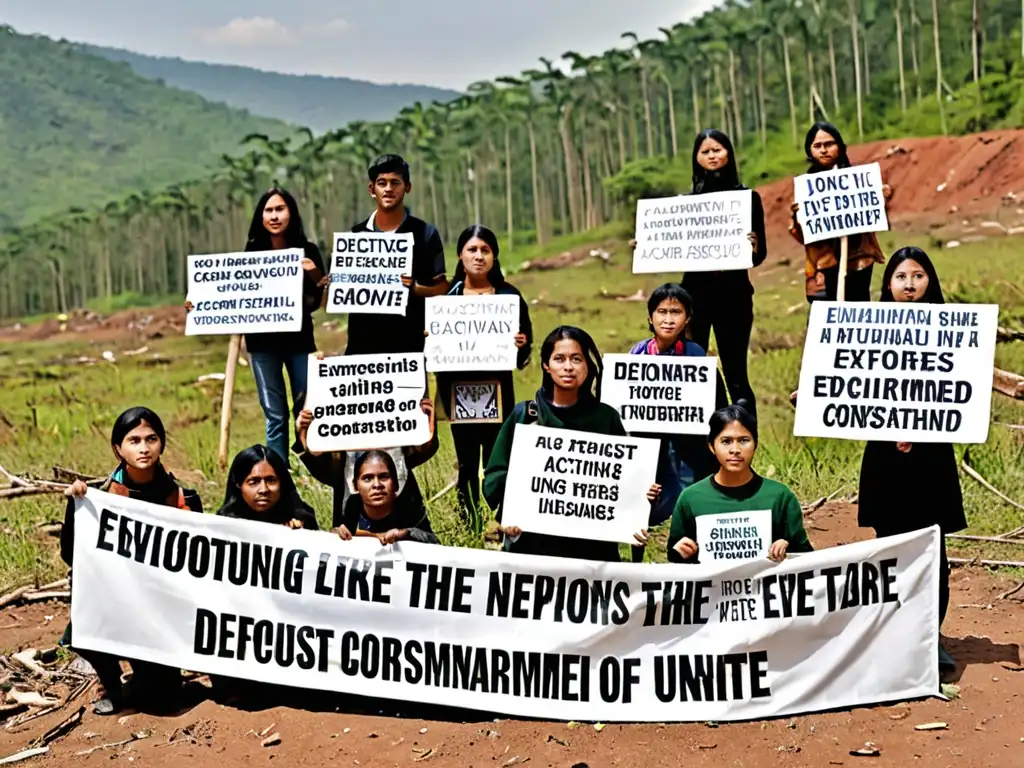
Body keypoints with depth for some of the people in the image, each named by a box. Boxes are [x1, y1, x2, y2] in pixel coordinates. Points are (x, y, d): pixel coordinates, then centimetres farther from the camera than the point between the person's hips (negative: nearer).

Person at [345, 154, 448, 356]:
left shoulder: (425, 234, 2)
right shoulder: (356, 234, 9)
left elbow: (442, 287, 3)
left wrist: (416, 288, -16)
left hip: (408, 342, -2)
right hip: (362, 342, 2)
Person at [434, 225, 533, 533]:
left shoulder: (509, 295, 4)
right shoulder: (445, 295, 5)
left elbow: (525, 341, 4)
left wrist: (521, 344, -17)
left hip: (497, 387, -1)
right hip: (457, 387, 1)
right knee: (466, 459, 4)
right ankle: (469, 526, 13)